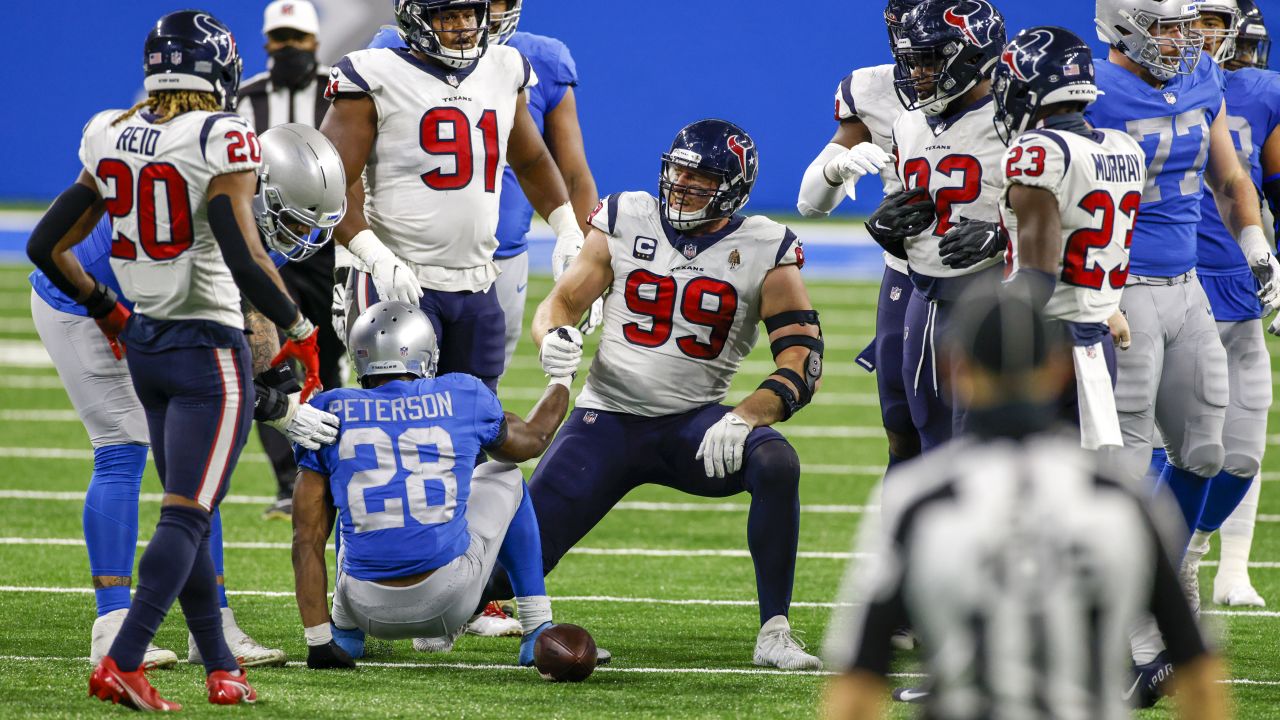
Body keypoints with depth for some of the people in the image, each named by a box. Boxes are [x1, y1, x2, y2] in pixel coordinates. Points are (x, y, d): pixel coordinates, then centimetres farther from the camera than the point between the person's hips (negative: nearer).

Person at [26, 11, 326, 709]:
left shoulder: (109, 138, 3)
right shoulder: (221, 141, -16)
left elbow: (47, 245, 7)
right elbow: (245, 261, -23)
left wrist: (104, 309, 21)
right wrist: (298, 326, -7)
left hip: (143, 344, 7)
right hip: (209, 350, -7)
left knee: (189, 514, 15)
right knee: (185, 515, -5)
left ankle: (222, 670, 19)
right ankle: (121, 664, -15)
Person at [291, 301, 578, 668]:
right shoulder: (462, 398, 3)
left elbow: (307, 536, 1)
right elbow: (533, 440, 26)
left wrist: (317, 640, 5)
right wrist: (562, 378, 45)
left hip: (373, 610, 1)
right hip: (449, 605, -1)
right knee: (503, 476, 28)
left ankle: (344, 631, 29)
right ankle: (537, 632, 25)